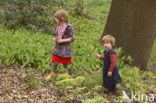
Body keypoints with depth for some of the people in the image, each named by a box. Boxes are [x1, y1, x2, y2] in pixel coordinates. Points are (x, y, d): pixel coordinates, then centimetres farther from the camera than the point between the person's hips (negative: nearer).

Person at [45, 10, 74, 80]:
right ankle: (51, 75, 16)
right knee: (55, 62, 2)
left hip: (65, 48, -4)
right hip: (58, 47, 4)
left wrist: (62, 40, -20)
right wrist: (55, 39, -11)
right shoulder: (57, 26, 5)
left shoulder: (68, 27, -13)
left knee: (65, 64, 6)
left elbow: (72, 38, -13)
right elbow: (54, 36, 12)